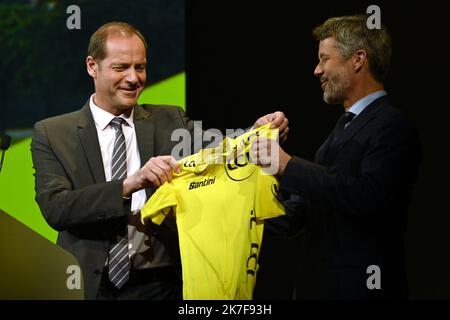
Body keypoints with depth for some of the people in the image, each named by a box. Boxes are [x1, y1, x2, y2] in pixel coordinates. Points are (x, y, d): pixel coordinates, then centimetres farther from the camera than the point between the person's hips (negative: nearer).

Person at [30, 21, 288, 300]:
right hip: (91, 287, -1)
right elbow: (55, 208, -15)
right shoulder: (52, 134, -1)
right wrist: (129, 185, -26)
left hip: (163, 286, 2)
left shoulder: (171, 121, 6)